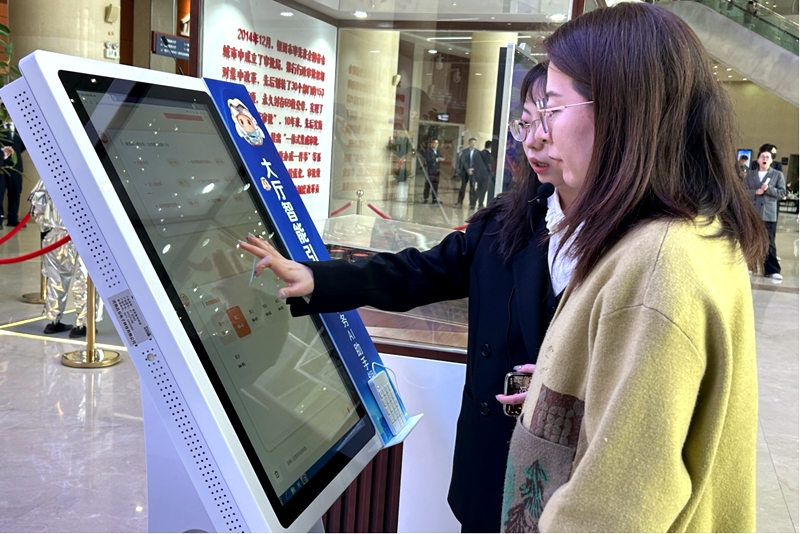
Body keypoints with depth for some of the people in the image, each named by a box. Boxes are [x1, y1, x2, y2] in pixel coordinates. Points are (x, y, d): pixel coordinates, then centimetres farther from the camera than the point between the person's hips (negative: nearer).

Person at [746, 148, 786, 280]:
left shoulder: (778, 174, 5)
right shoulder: (750, 174, 11)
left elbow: (782, 192, -2)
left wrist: (768, 189, -15)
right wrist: (755, 192, -13)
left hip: (769, 214, -2)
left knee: (769, 243, -2)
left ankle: (772, 270, 1)